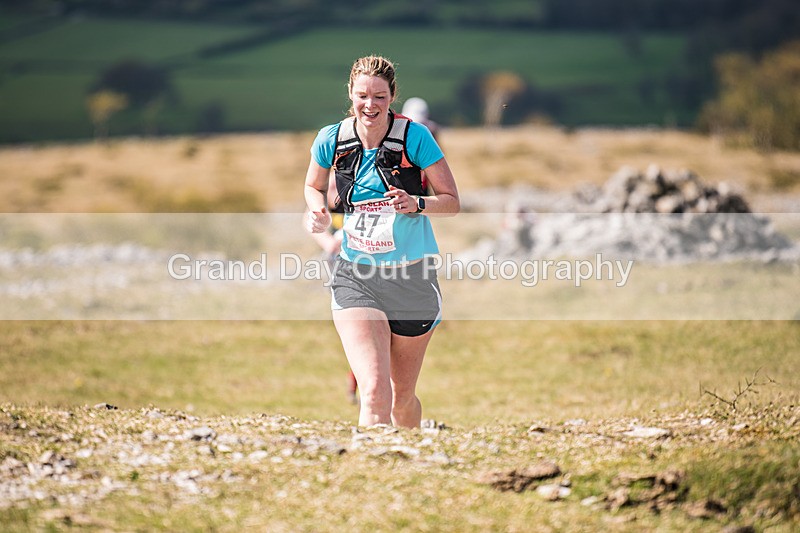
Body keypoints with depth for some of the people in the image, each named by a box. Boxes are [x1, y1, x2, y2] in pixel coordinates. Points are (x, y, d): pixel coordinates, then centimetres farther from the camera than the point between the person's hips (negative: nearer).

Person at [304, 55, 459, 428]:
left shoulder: (414, 137, -10)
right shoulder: (331, 140, -4)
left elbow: (452, 201, -4)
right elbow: (313, 187, 16)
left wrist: (416, 203, -24)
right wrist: (318, 211, -6)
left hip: (412, 277, 0)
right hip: (355, 276, 0)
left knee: (403, 396, 14)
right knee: (375, 393, -22)